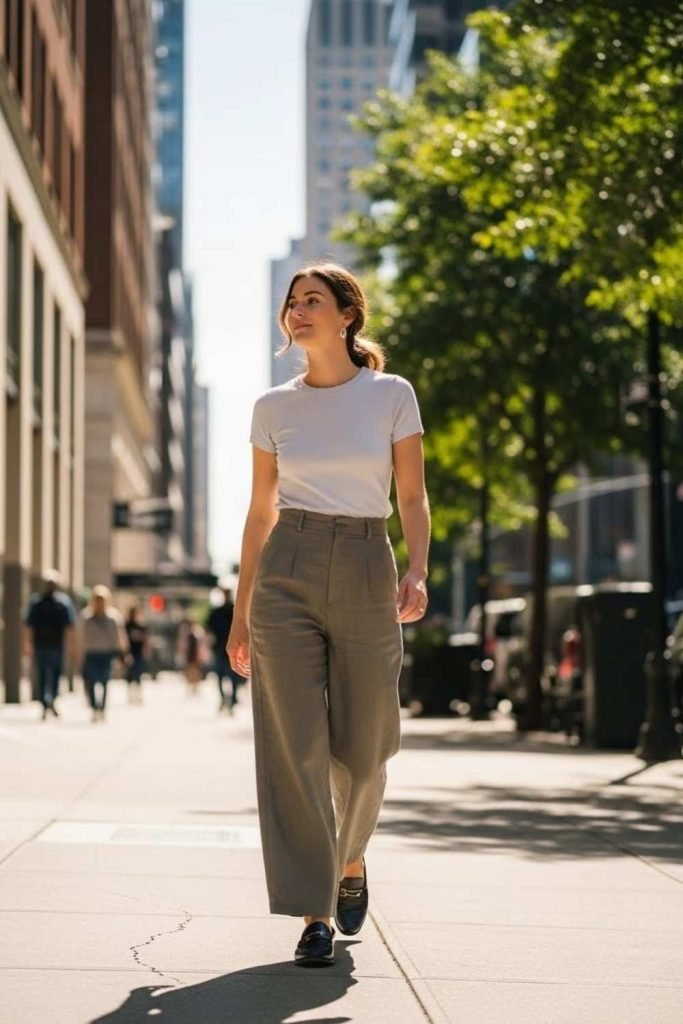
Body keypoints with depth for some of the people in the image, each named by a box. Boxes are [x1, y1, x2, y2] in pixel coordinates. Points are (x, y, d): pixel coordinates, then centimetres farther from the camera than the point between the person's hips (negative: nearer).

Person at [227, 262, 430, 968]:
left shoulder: (391, 395, 3)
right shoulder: (274, 406, 8)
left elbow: (412, 497, 3)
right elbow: (260, 512, 12)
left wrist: (417, 573, -14)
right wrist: (240, 612, 10)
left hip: (366, 573, -1)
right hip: (287, 573, 1)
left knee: (361, 748, 5)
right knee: (294, 746, -5)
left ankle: (351, 862, 35)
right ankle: (313, 914, 0)